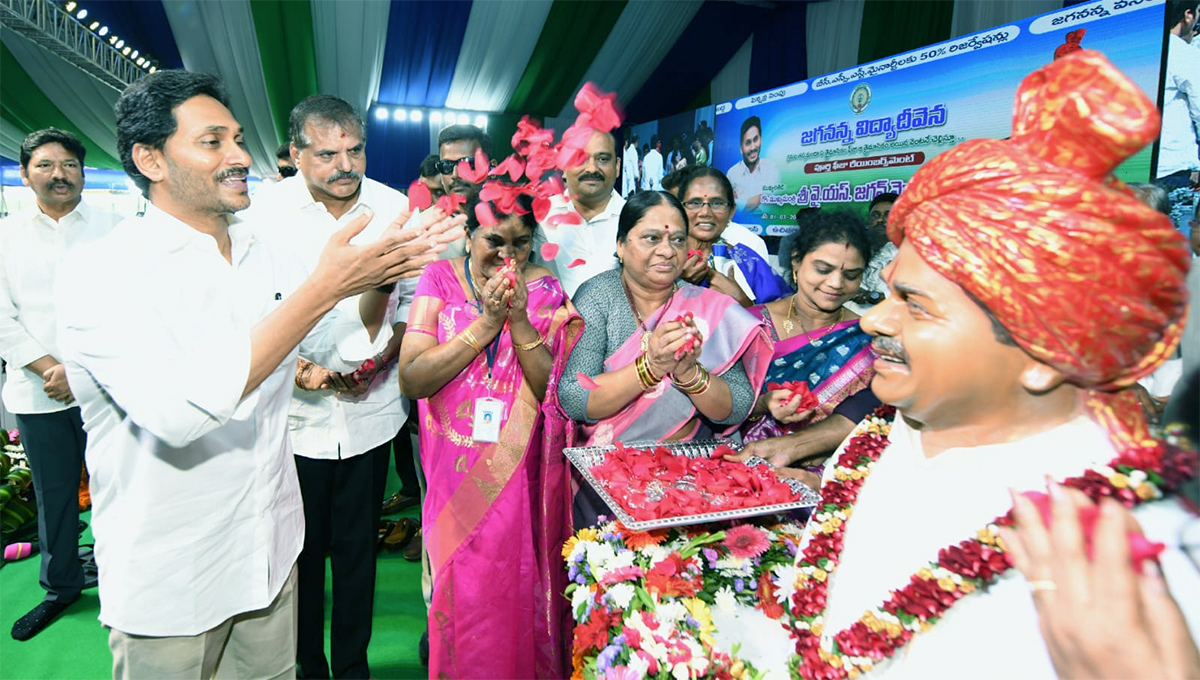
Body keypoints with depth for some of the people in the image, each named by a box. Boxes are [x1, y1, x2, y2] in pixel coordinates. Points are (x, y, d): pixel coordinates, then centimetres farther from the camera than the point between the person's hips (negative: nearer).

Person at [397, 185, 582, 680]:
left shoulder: (544, 290, -2)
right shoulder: (440, 278, -3)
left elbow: (558, 390, -10)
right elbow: (411, 379, -14)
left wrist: (519, 319, -20)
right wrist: (487, 322, -19)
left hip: (522, 476, 0)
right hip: (455, 471, 0)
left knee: (520, 586, 11)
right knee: (460, 588, 12)